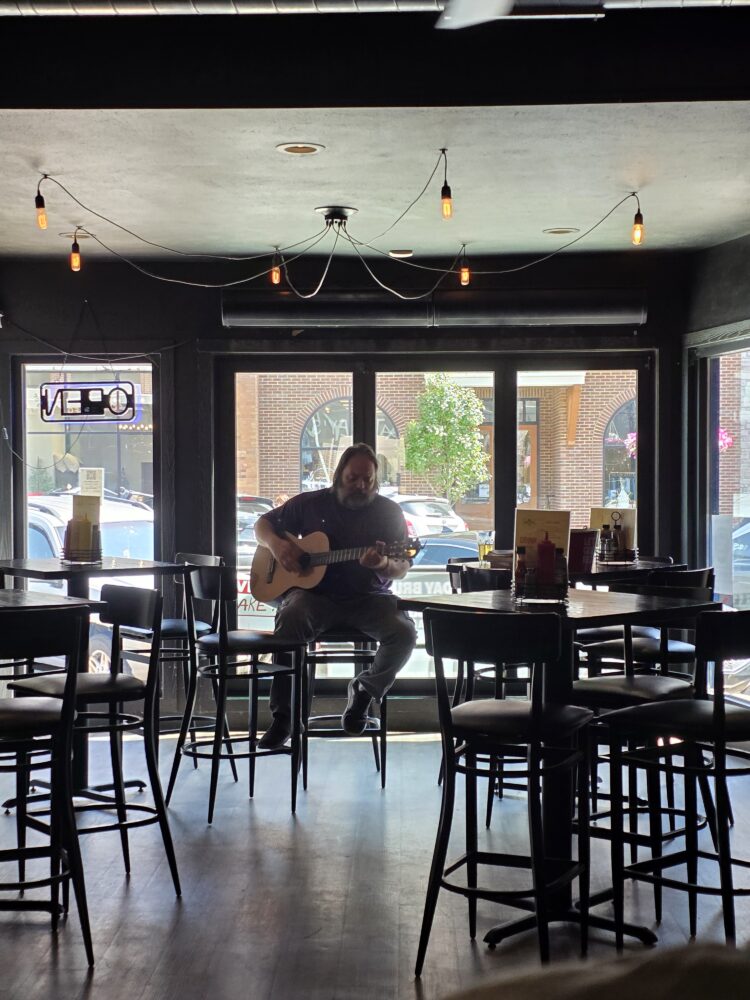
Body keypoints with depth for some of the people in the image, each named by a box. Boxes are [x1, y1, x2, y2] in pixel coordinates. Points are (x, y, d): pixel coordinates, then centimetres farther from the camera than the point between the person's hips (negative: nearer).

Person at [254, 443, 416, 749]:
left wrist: (384, 564, -21)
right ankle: (282, 717, -25)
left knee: (404, 632, -27)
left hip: (368, 598, 1)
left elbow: (402, 569, 4)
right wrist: (276, 543, -6)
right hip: (314, 594, -1)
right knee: (291, 617, -35)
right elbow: (262, 524, 18)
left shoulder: (389, 512, 8)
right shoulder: (310, 503, 9)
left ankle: (364, 692, 4)